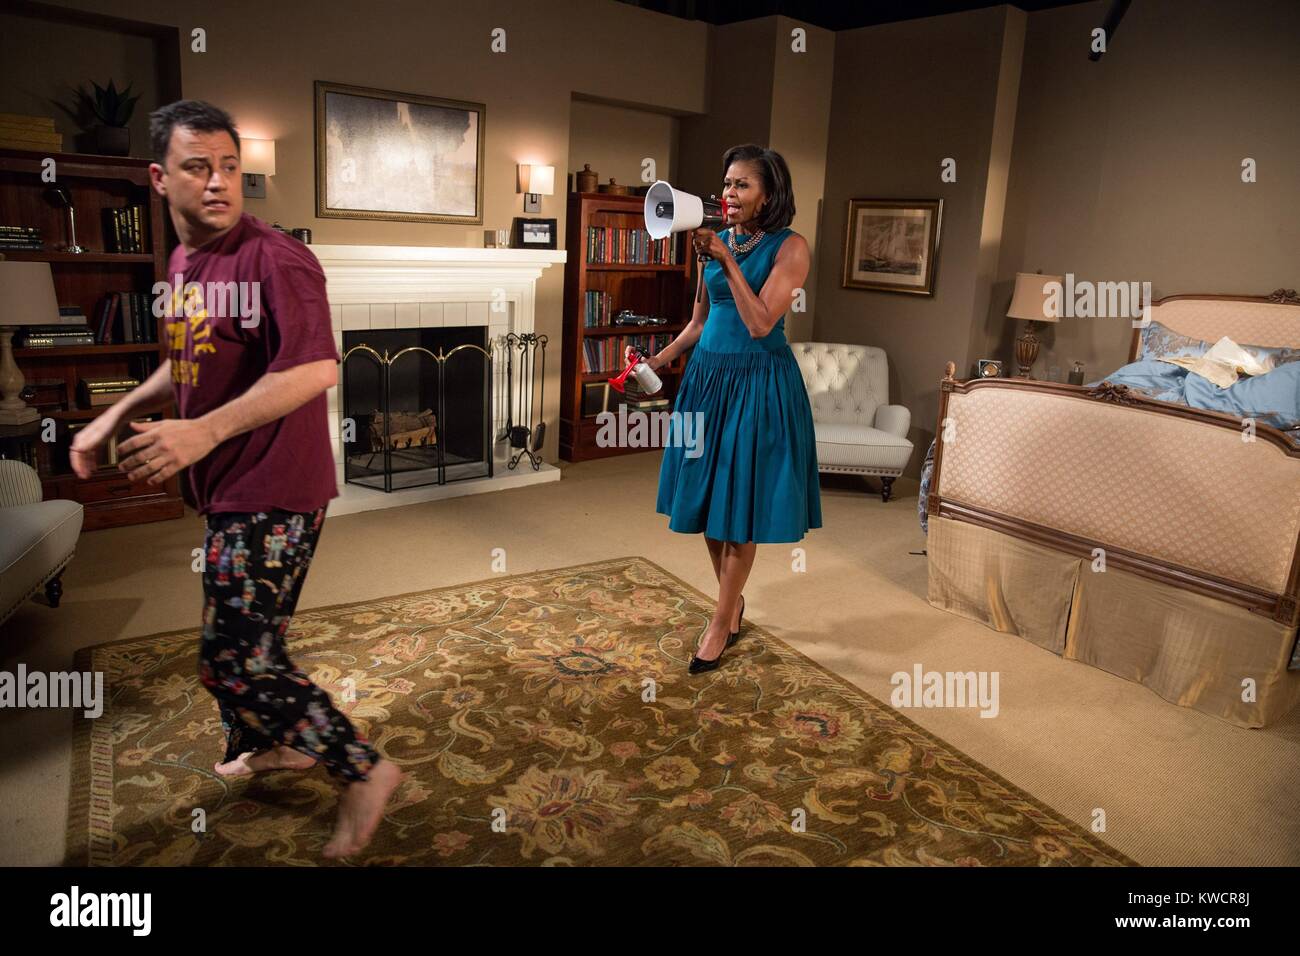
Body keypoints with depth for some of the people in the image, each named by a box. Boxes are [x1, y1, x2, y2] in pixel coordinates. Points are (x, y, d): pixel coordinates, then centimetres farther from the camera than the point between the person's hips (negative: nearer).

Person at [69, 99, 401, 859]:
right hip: (231, 486, 9)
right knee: (248, 640, 22)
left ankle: (364, 771, 6)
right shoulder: (182, 264, 11)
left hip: (273, 489, -9)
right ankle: (281, 744, 45)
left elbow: (317, 369, -29)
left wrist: (205, 431, -34)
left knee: (236, 658, -7)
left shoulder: (275, 258, -17)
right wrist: (116, 417, 15)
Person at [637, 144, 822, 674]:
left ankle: (721, 623, 13)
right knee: (707, 498, 10)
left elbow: (759, 323, -18)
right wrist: (663, 356, 5)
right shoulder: (717, 241, 9)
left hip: (757, 382, -6)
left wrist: (727, 260, -18)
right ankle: (734, 601, 28)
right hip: (707, 375, 6)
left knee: (740, 509, 0)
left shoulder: (790, 247, -8)